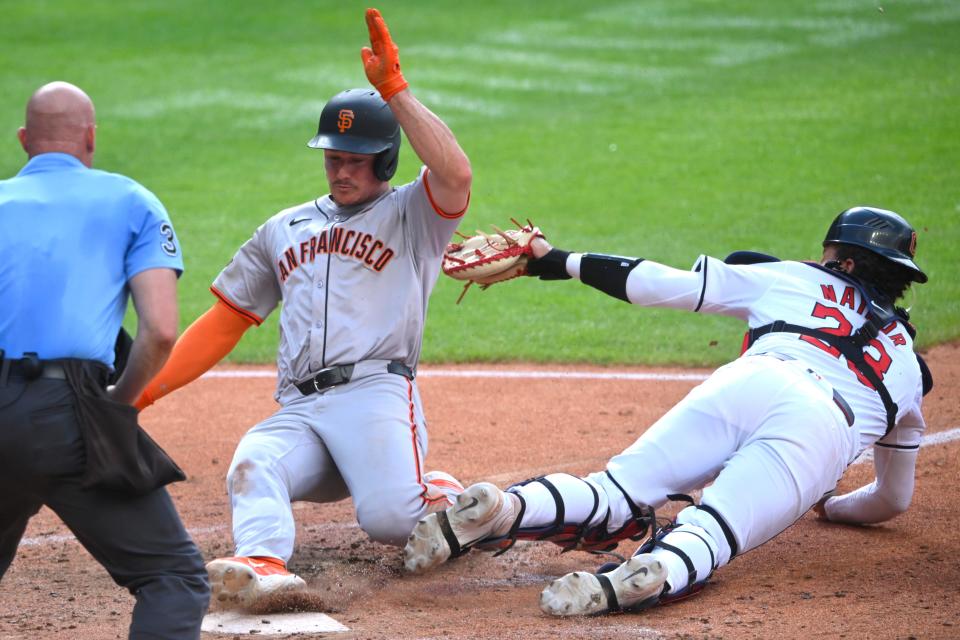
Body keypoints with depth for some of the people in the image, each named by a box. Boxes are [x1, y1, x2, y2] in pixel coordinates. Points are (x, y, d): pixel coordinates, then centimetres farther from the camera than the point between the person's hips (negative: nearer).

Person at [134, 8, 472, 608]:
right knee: (251, 469, -29)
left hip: (376, 395, -4)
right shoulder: (284, 230, 28)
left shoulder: (410, 215, 12)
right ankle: (263, 566, -53)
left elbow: (456, 175, -13)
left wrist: (395, 91, -14)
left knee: (389, 519, -26)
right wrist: (143, 391, 14)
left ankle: (441, 495, 7)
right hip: (298, 411, 4)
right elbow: (223, 323, 26)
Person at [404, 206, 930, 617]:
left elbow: (668, 284, 20)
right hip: (825, 434, 1)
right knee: (706, 532, -17)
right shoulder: (909, 362, 38)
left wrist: (561, 262, 28)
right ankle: (654, 574, -52)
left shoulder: (793, 279, 31)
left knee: (615, 494, -5)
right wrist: (833, 507, 64)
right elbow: (893, 501, 44)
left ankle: (501, 508, -34)